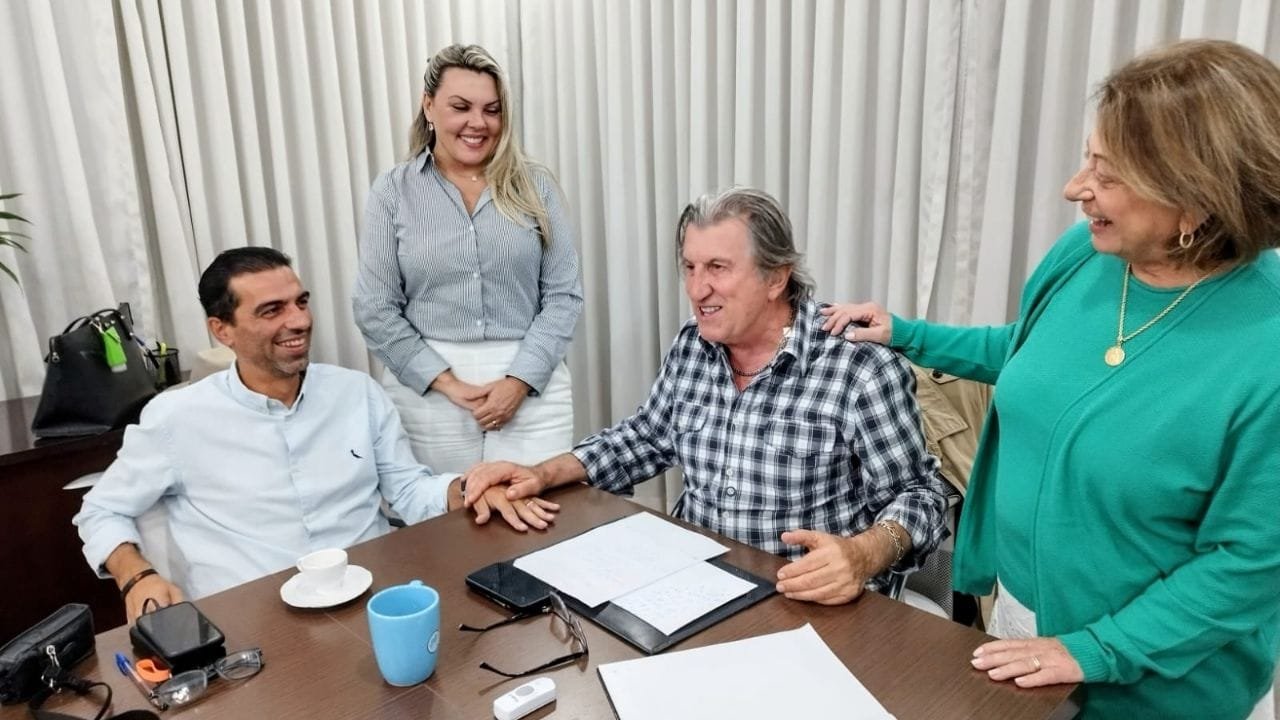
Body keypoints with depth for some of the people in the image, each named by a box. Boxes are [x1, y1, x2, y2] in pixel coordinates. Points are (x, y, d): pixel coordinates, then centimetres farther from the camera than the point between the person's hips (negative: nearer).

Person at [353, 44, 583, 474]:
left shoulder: (534, 186, 4)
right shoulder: (393, 191, 3)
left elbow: (563, 295, 0)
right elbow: (374, 309, 0)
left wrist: (519, 380, -11)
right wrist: (446, 382, -10)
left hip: (530, 385, 1)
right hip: (427, 389, 0)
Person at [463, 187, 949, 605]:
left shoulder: (862, 369, -15)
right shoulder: (691, 347, 4)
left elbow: (918, 492, -8)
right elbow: (644, 439, 18)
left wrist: (863, 556, -29)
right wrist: (544, 474, 6)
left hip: (811, 606, -5)